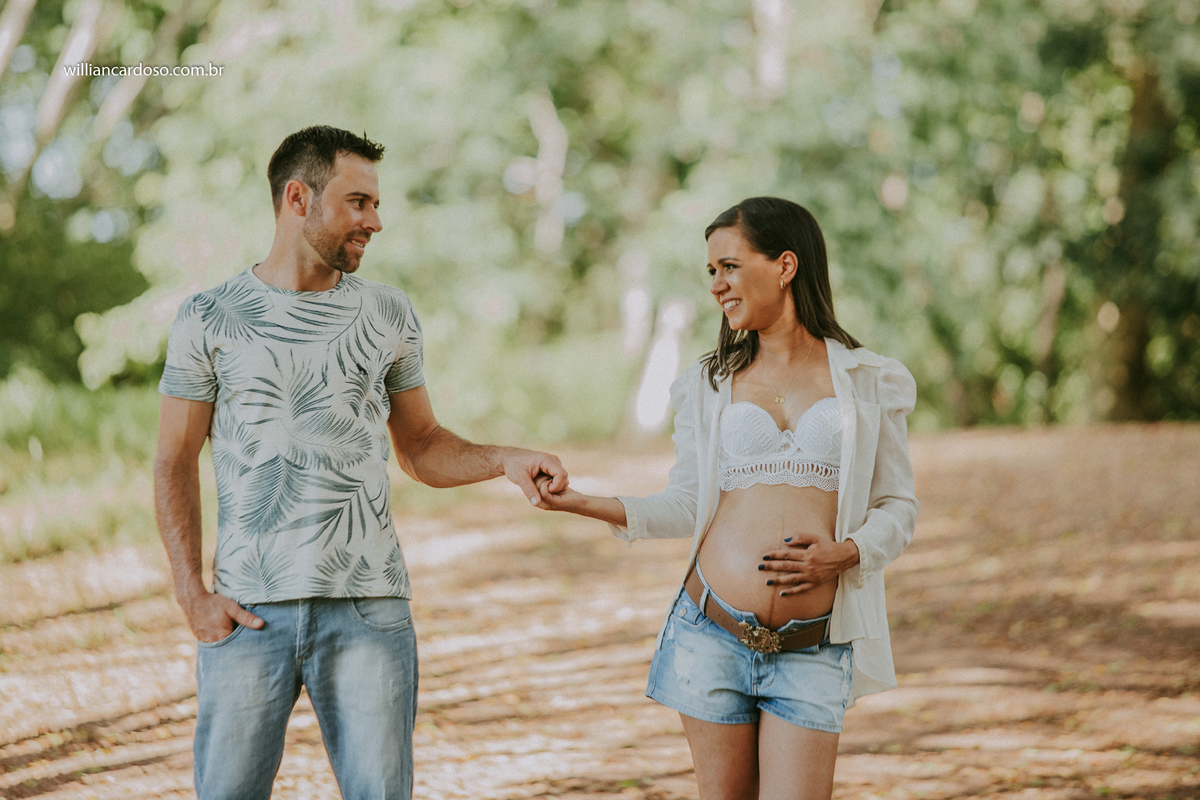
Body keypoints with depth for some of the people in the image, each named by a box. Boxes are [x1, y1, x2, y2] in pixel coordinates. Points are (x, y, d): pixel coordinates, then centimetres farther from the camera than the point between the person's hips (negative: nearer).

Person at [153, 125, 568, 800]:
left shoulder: (388, 314, 9)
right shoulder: (210, 320, 3)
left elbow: (422, 448, 15)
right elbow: (176, 465, 6)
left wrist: (504, 460, -5)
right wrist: (192, 593, -4)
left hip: (369, 607, 2)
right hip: (248, 613, -1)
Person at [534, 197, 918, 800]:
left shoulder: (866, 382, 7)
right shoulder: (710, 384, 12)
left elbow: (898, 507, 9)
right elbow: (685, 506, 11)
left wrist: (843, 553, -11)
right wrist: (585, 504, -3)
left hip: (810, 652, -2)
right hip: (711, 634, 2)